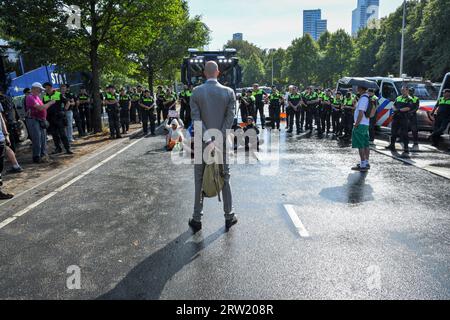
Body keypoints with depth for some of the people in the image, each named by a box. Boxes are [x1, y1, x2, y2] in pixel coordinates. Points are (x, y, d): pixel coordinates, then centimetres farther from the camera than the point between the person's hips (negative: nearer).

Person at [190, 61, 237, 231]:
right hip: (222, 141, 1)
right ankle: (229, 216, 21)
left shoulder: (196, 92, -4)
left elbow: (196, 118, -13)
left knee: (200, 181, 10)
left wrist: (208, 141, -17)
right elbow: (230, 118, -10)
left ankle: (197, 219, 17)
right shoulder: (228, 92, -3)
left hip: (202, 142, 0)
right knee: (225, 178, 13)